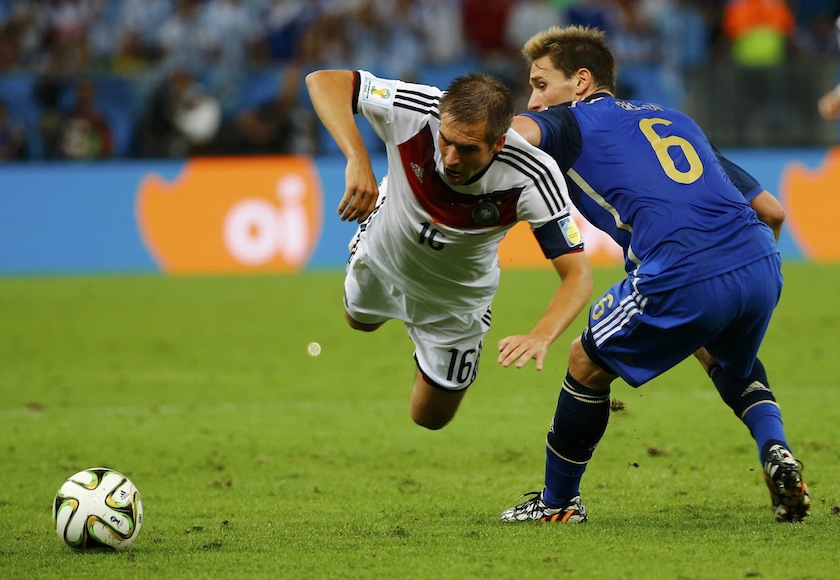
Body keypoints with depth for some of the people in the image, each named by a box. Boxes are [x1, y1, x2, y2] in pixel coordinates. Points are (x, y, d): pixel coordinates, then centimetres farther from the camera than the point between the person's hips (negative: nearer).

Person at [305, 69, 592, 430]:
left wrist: (541, 336, -58)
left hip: (456, 301, -2)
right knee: (360, 320, 34)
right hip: (381, 255, 2)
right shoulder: (415, 113, -41)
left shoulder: (533, 180, -41)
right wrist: (358, 159, -53)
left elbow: (578, 275, -39)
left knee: (430, 418, 17)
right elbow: (323, 80, -37)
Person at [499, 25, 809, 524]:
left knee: (587, 363, 19)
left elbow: (516, 132, -13)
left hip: (682, 284, -6)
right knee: (732, 364, 37)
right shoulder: (674, 119, 30)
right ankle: (775, 451, 14)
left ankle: (558, 502, 32)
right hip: (762, 264, 6)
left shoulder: (573, 122, 12)